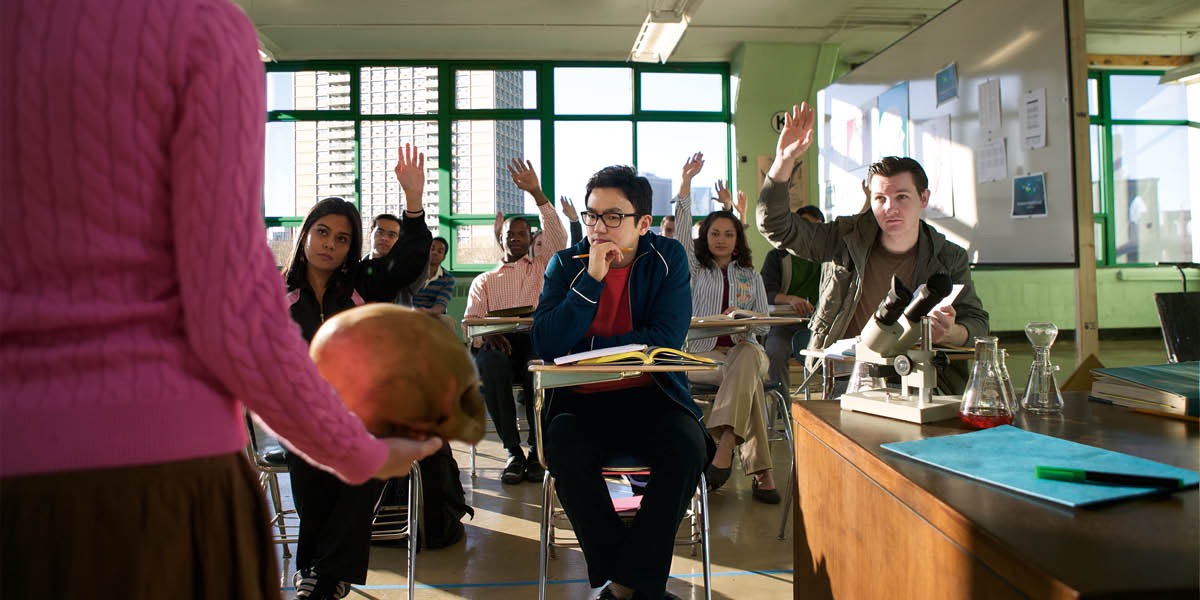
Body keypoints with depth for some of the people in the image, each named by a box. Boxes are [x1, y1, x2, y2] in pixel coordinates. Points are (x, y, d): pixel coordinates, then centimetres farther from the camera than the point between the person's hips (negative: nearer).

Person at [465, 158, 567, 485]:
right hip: (498, 346, 1)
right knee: (489, 362, -36)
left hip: (535, 339, -1)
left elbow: (558, 238, 3)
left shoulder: (542, 268, 22)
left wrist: (537, 193, -5)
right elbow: (470, 322, 11)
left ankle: (537, 450, -25)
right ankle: (513, 452, -27)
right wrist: (485, 336, -15)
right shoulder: (484, 281, 25)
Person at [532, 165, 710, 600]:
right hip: (581, 401, 0)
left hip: (651, 396, 0)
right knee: (566, 452, -30)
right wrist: (592, 279, -17)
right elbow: (545, 345, -10)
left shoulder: (667, 258, 1)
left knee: (688, 446, -29)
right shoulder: (566, 264, 3)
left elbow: (666, 339, -10)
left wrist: (584, 351, -10)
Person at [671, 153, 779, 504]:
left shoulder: (750, 276, 20)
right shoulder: (696, 269, 15)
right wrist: (685, 183, -6)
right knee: (749, 380, -34)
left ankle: (724, 447, -50)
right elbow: (681, 230, 1)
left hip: (742, 349, 2)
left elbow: (764, 325, 14)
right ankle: (759, 472, -38)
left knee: (748, 357, -38)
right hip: (702, 353, -2)